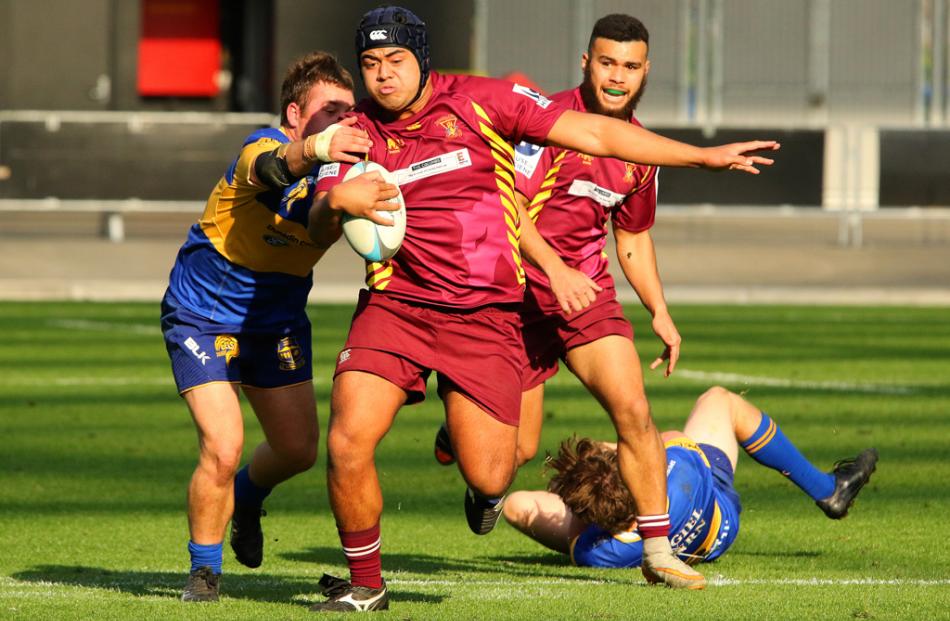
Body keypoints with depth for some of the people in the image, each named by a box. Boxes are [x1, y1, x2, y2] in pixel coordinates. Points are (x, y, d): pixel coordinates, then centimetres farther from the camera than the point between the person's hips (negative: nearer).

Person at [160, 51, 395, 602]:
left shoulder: (349, 165, -9)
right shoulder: (263, 148, -26)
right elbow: (273, 166, -50)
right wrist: (312, 150, -73)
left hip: (279, 320, 6)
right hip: (203, 315, -6)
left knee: (299, 450, 8)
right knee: (223, 448, -17)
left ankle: (247, 496, 44)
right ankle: (204, 570, 6)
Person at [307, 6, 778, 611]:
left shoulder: (479, 101, -2)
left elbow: (593, 134, -1)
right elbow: (320, 229, -6)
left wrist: (705, 156, -2)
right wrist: (336, 204, -31)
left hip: (487, 316, -1)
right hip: (395, 306, 1)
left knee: (488, 476, -8)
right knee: (347, 443, -16)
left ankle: (488, 491, 33)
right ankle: (365, 584, 7)